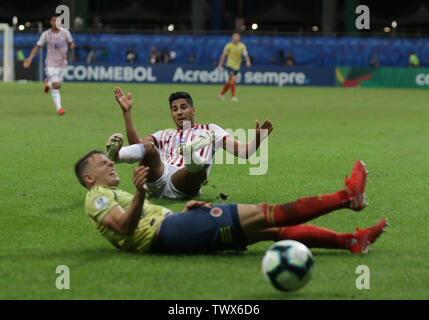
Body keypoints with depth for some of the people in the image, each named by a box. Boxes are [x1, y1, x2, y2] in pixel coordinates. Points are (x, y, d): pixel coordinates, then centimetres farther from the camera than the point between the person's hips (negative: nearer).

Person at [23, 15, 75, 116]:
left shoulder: (65, 32, -2)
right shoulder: (46, 34, -6)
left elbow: (71, 43, 8)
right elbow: (37, 46, 1)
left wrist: (71, 46, -18)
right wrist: (30, 58, -11)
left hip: (62, 63, 3)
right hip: (51, 64, -3)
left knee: (57, 86, 14)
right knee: (56, 86, -17)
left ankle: (48, 82, 49)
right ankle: (59, 108, -12)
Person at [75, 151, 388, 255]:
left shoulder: (117, 196, 34)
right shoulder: (97, 197, 4)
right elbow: (126, 227, -15)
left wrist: (185, 210, 14)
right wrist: (139, 193, -30)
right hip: (167, 233, -10)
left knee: (273, 229, 0)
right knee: (265, 214, -13)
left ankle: (351, 241, -7)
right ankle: (347, 196, -15)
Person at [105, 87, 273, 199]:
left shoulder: (210, 130, 29)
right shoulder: (165, 135, 37)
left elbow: (243, 151, 18)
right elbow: (136, 143, 18)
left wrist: (258, 138, -3)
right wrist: (126, 112, 14)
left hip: (182, 185, -2)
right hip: (158, 179, 2)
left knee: (199, 169, -38)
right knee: (149, 148, -29)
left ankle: (192, 158, -75)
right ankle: (115, 154, -59)